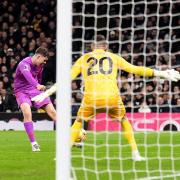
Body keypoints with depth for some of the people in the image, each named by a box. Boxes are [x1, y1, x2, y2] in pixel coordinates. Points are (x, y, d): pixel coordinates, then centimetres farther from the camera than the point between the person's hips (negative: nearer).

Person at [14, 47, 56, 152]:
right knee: (27, 113, -30)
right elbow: (28, 76, -45)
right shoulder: (24, 64, -24)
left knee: (52, 111, -3)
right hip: (22, 91, -6)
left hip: (35, 89, 6)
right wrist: (37, 85, -62)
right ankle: (33, 143, -23)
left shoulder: (40, 65, 1)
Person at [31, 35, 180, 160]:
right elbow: (136, 69, 19)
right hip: (112, 97, 0)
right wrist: (161, 74, 26)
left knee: (78, 123, 24)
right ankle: (135, 153, 20)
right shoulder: (114, 57, 19)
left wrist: (47, 93, 21)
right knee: (124, 120, 27)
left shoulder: (83, 59, 20)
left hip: (91, 98, 0)